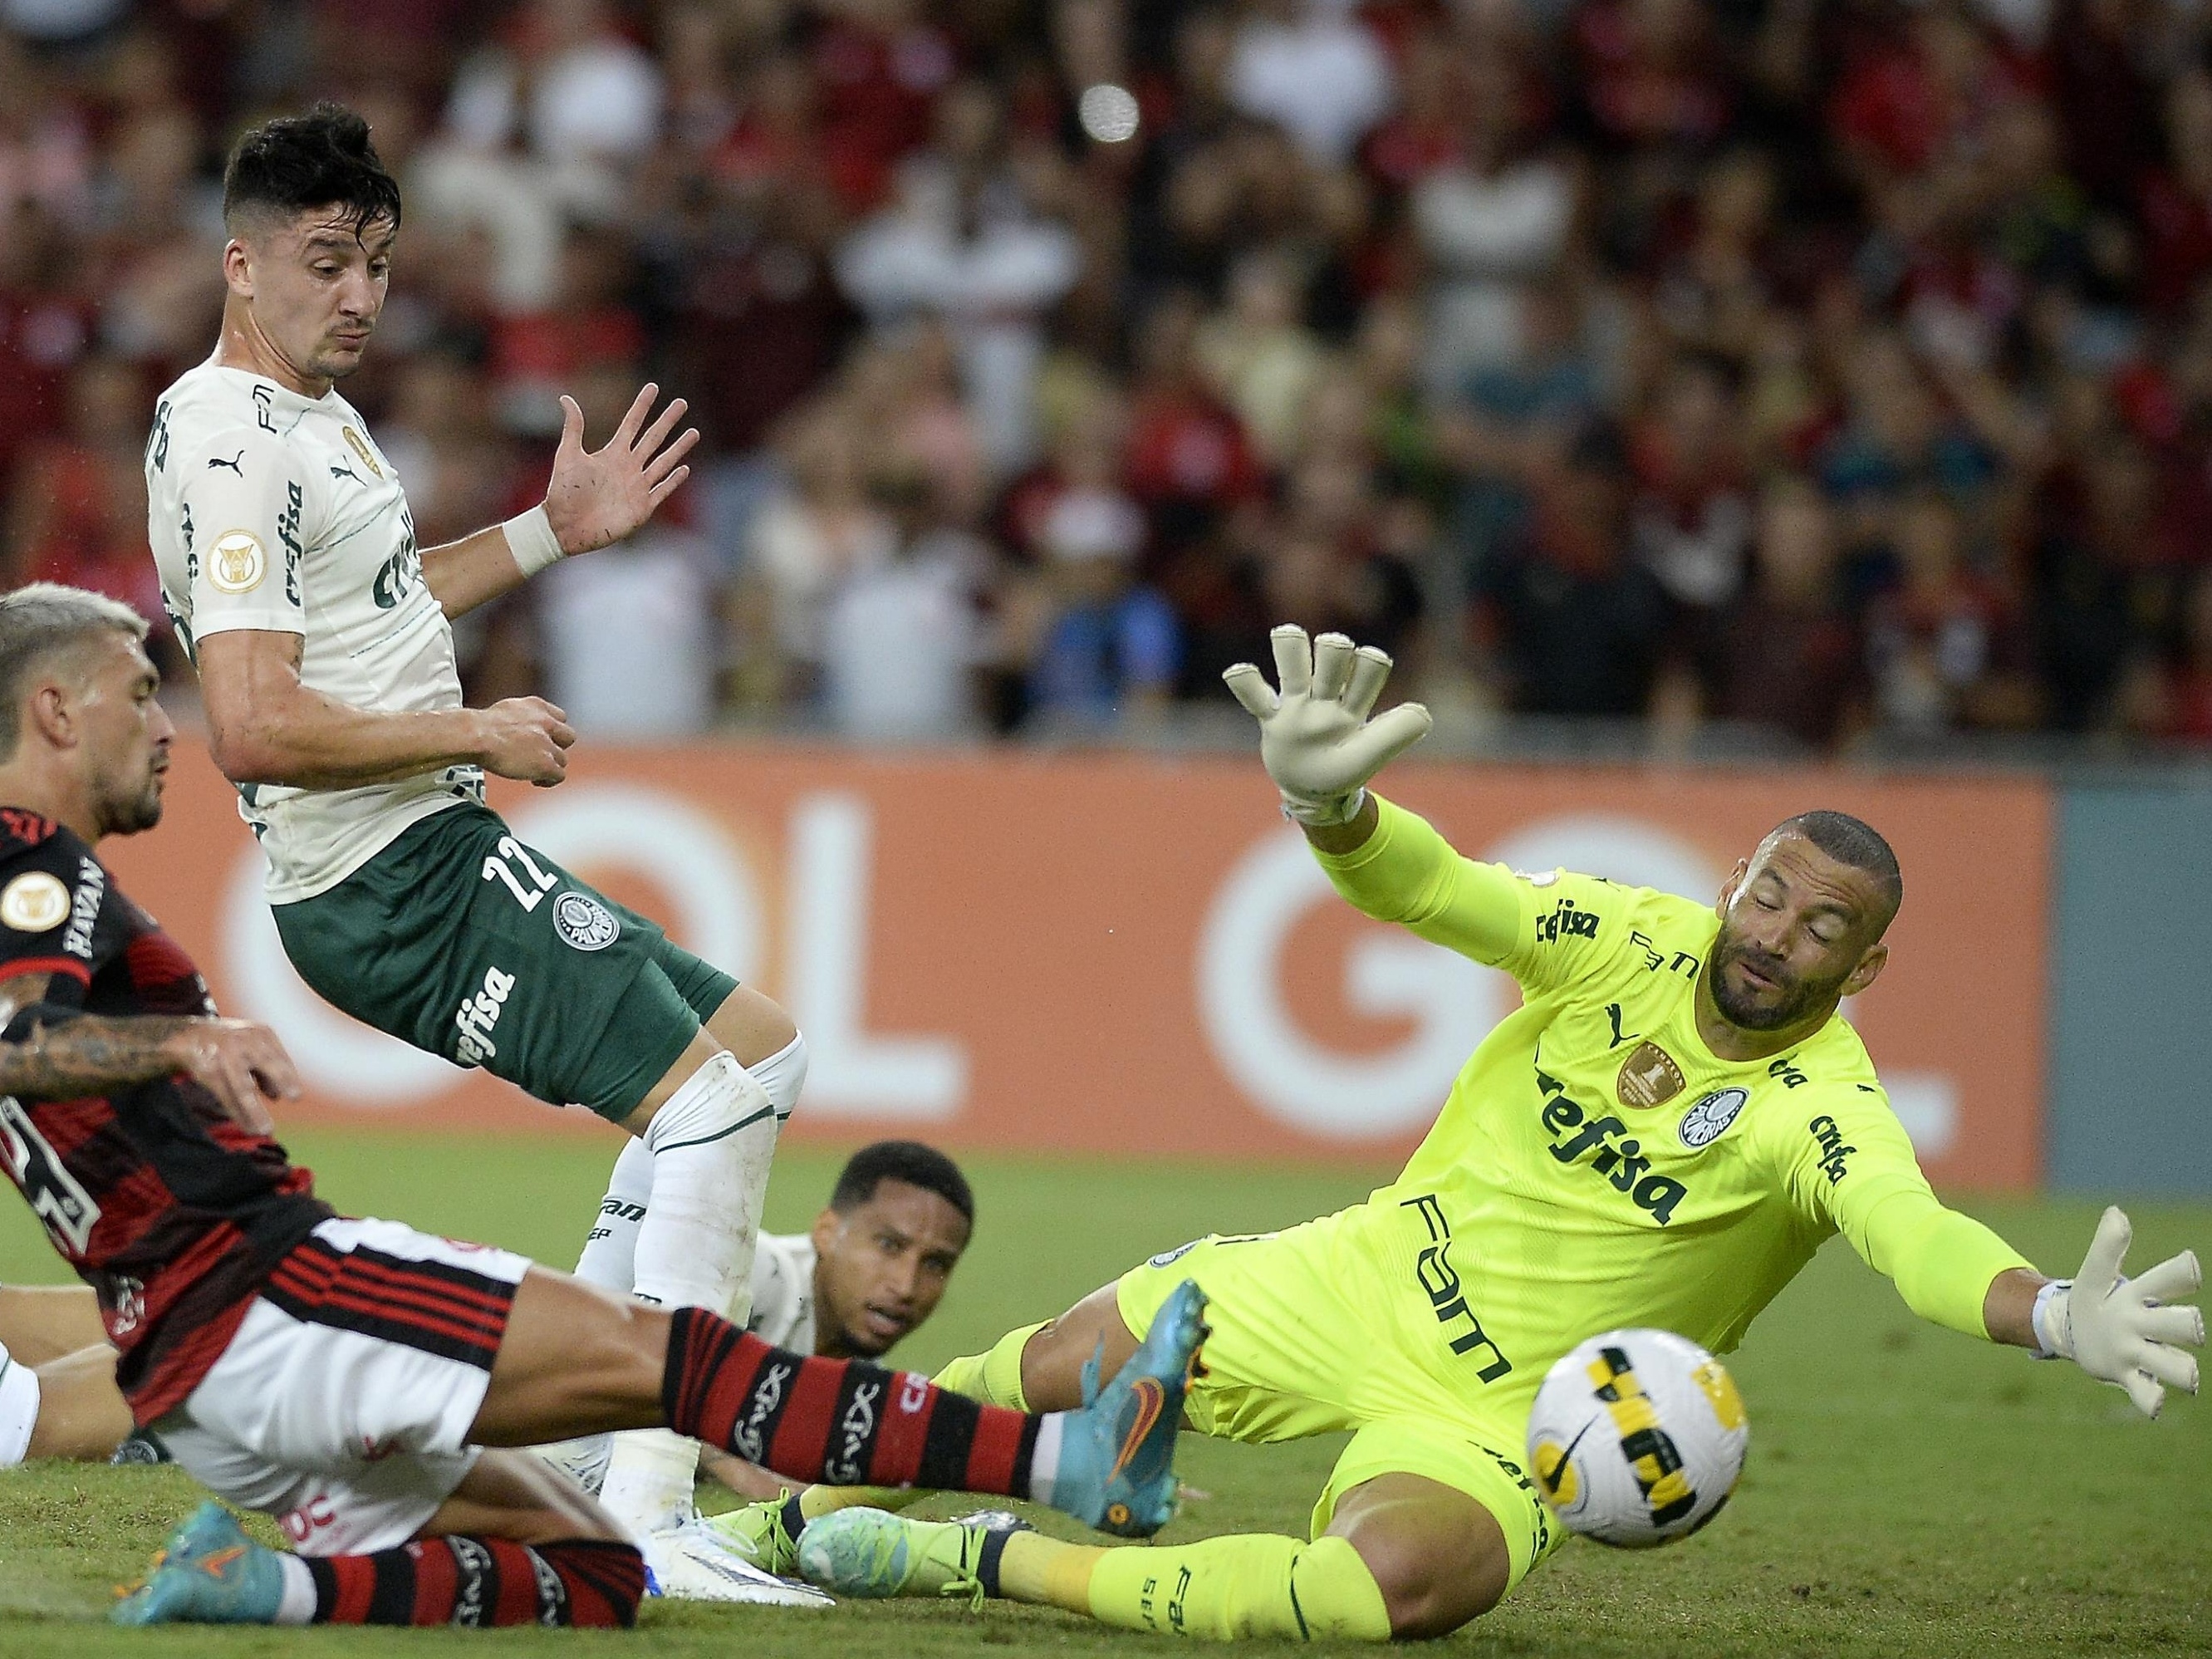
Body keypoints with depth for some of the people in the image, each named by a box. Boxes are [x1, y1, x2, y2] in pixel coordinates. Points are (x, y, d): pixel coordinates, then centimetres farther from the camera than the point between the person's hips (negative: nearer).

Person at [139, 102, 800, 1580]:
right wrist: (479, 734, -16)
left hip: (439, 857, 11)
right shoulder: (230, 444, -17)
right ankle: (642, 1522, -22)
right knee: (709, 1097, -18)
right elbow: (256, 725, -25)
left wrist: (553, 533, 26)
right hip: (397, 880, -11)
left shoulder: (313, 409, 16)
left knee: (760, 1052, 17)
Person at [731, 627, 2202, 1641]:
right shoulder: (1629, 941, -10)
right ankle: (813, 1491, 35)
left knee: (1399, 1582, -35)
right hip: (1367, 1286, 4)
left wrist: (2058, 1318, -63)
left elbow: (1911, 1230, -40)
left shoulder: (1821, 1108, -21)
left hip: (1500, 1417, -4)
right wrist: (1332, 806, -46)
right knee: (1045, 1373, 2)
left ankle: (987, 1564, -20)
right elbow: (1435, 889, -22)